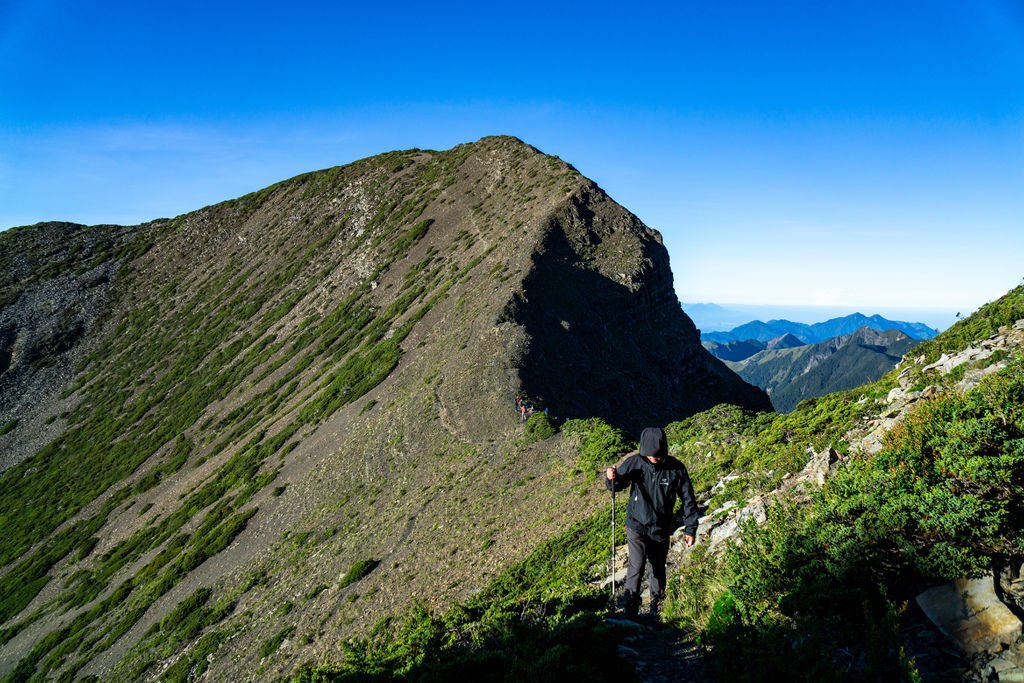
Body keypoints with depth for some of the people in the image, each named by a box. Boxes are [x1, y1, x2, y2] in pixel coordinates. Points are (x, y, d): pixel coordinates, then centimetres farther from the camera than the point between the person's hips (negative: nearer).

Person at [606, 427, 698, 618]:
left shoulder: (675, 468, -13)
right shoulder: (634, 462, -14)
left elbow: (688, 498, -2)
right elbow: (618, 485, -1)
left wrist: (690, 528, 0)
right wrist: (612, 478, -25)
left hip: (661, 530, 2)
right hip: (637, 526, -1)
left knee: (658, 570, 16)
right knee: (636, 567, -14)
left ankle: (656, 607, 37)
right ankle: (630, 609, 3)